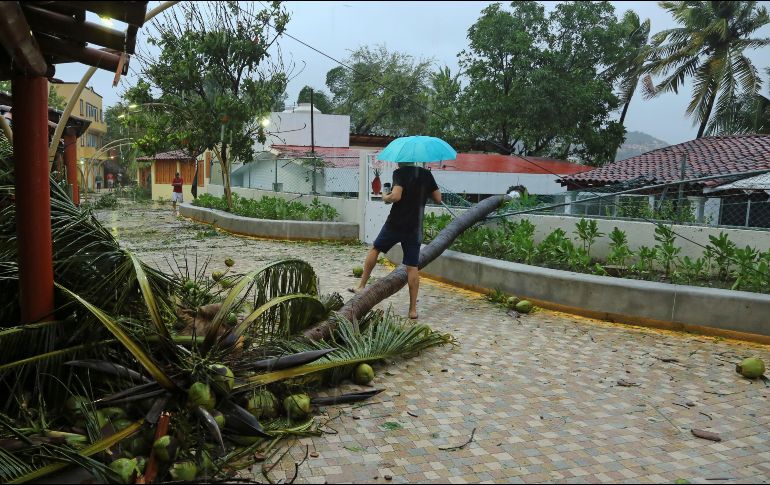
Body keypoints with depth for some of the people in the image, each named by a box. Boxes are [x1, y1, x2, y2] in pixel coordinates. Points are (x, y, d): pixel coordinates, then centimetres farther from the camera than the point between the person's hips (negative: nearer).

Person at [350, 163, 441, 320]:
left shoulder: (399, 173, -6)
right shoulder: (426, 174, 7)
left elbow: (396, 196, -21)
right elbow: (438, 199, 10)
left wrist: (385, 198, -1)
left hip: (395, 224, -3)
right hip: (415, 228, 3)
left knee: (375, 249, 21)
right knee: (412, 267, 3)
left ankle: (361, 286, 21)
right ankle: (413, 309, 5)